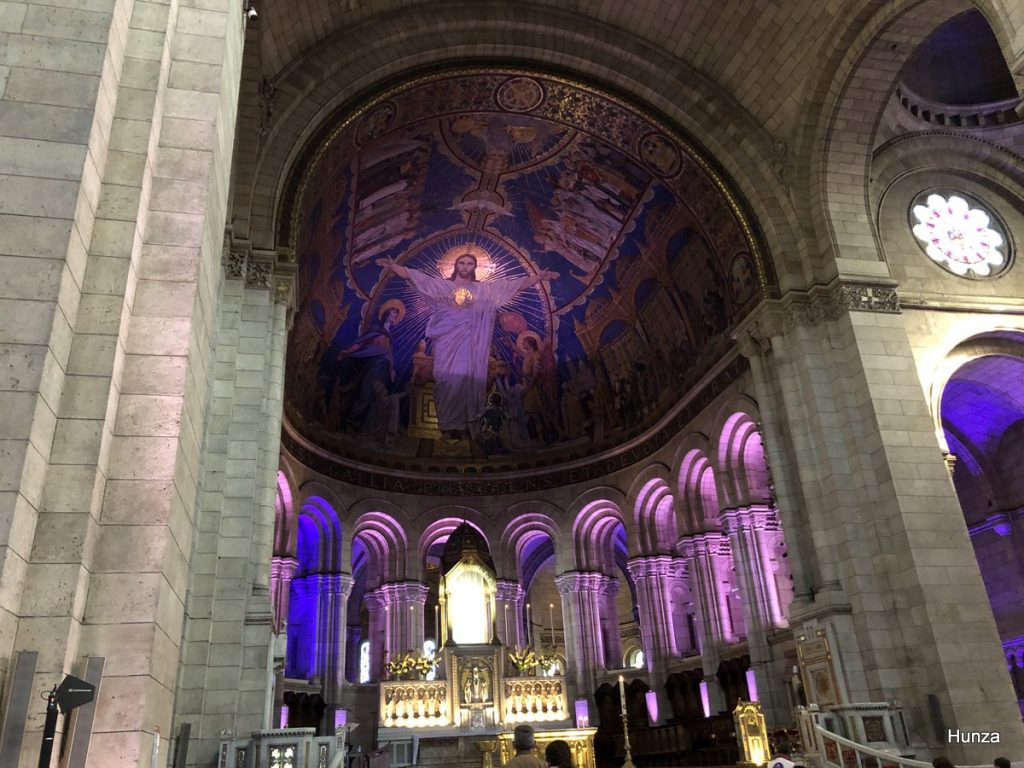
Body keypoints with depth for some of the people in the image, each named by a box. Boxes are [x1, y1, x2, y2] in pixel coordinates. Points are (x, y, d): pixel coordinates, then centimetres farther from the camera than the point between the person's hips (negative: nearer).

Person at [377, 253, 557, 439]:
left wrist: (539, 277, -2)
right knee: (447, 380, -3)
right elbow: (414, 276, 5)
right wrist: (394, 267, -7)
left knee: (466, 380, -2)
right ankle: (448, 424, 2)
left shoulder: (485, 289, 12)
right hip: (447, 341, 0)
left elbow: (518, 284, 7)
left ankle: (462, 423, 5)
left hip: (469, 342, 1)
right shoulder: (442, 284, 11)